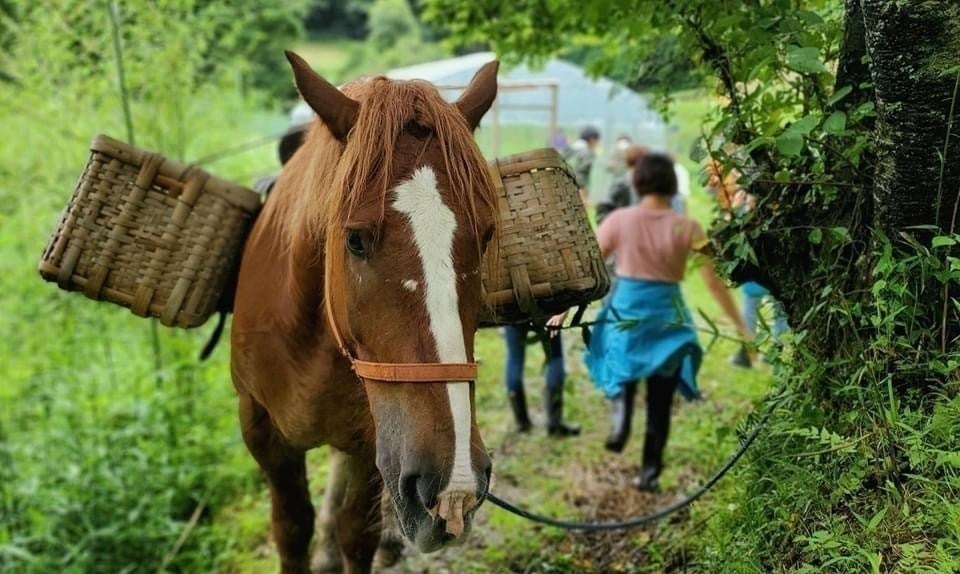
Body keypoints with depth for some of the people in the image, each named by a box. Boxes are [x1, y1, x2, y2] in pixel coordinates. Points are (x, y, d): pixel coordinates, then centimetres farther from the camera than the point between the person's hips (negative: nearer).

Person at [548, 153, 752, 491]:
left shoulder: (619, 221, -5)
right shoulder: (687, 228, -5)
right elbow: (714, 281, -5)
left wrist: (564, 309, 7)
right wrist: (739, 324, 3)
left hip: (624, 313, 0)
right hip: (667, 317, 0)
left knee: (622, 372, 28)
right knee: (660, 402, 12)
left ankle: (620, 421, 2)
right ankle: (649, 472, 14)